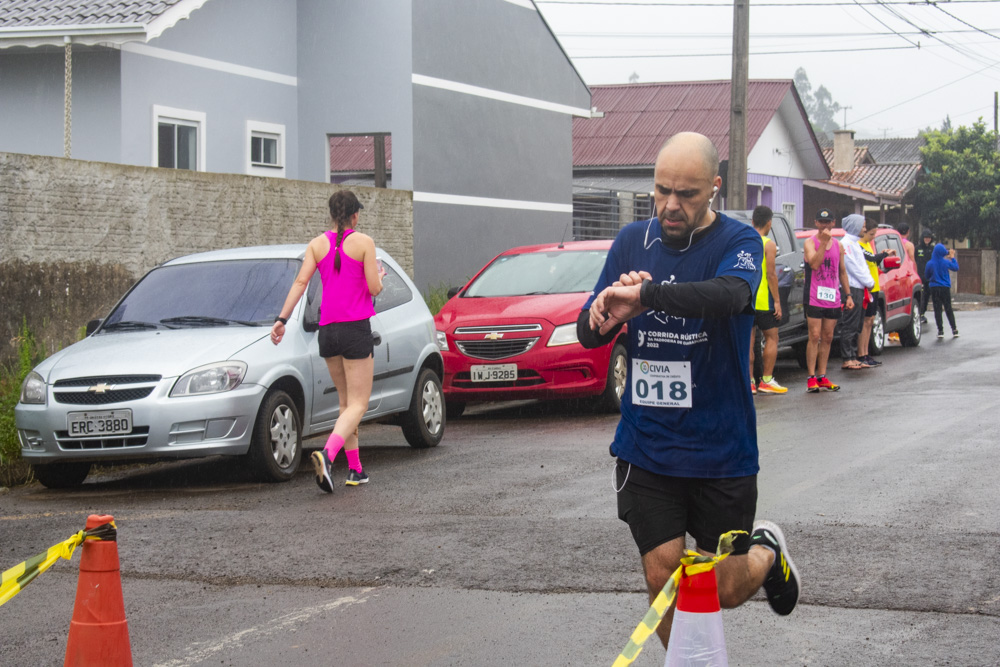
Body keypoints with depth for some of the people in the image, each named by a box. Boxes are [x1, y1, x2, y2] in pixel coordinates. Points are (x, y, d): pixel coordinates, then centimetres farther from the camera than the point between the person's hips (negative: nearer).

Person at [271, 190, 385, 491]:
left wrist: (282, 319, -4)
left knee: (346, 402, 17)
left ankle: (355, 469, 16)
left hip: (327, 330, 5)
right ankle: (327, 454, -30)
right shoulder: (363, 242, -5)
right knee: (357, 405, -5)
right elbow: (374, 288, -8)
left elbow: (300, 282, -3)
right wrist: (379, 274, 14)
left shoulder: (317, 244, 6)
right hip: (356, 329, -5)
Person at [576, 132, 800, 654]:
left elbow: (728, 294, -31)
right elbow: (587, 332, 5)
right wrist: (604, 317, -18)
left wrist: (644, 293, -42)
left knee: (725, 590, 7)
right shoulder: (633, 241, 4)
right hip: (646, 445, 3)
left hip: (720, 448, -3)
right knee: (662, 576, -2)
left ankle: (767, 552, 40)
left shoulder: (738, 242, -8)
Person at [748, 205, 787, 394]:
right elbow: (771, 275, -12)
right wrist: (777, 301, -8)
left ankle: (749, 381, 4)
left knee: (747, 340, 6)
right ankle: (766, 380, 2)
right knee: (771, 338, 6)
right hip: (763, 300, -5)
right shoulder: (768, 244, -8)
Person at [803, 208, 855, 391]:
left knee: (827, 338, 6)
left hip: (833, 298, 5)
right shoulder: (810, 243, -2)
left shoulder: (838, 246, 13)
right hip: (814, 298, -5)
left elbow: (842, 272, 20)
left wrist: (848, 295, 15)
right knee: (815, 337, -9)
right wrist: (824, 242, -22)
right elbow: (814, 264, -20)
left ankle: (822, 377, 11)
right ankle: (811, 378, -8)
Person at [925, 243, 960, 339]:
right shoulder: (946, 262, -9)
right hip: (945, 288, 0)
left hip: (934, 288, 0)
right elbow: (956, 268, 10)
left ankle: (940, 330, 1)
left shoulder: (930, 264, -8)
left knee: (937, 309, 5)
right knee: (948, 309, 10)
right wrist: (952, 257, 20)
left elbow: (926, 277, 3)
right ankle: (954, 330, 9)